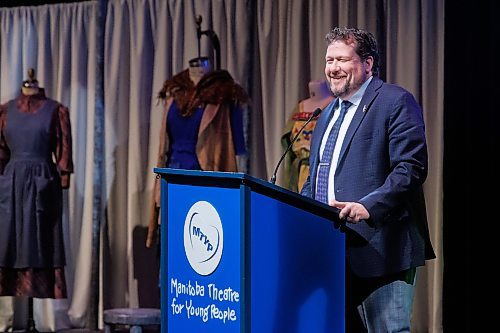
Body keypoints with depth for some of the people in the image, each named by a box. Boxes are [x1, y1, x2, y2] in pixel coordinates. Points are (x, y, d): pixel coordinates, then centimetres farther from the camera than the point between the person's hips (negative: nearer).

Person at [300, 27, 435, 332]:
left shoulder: (396, 102, -5)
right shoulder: (329, 113, 22)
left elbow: (411, 168, -15)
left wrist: (368, 207, -27)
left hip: (377, 248, -8)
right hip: (333, 250, 8)